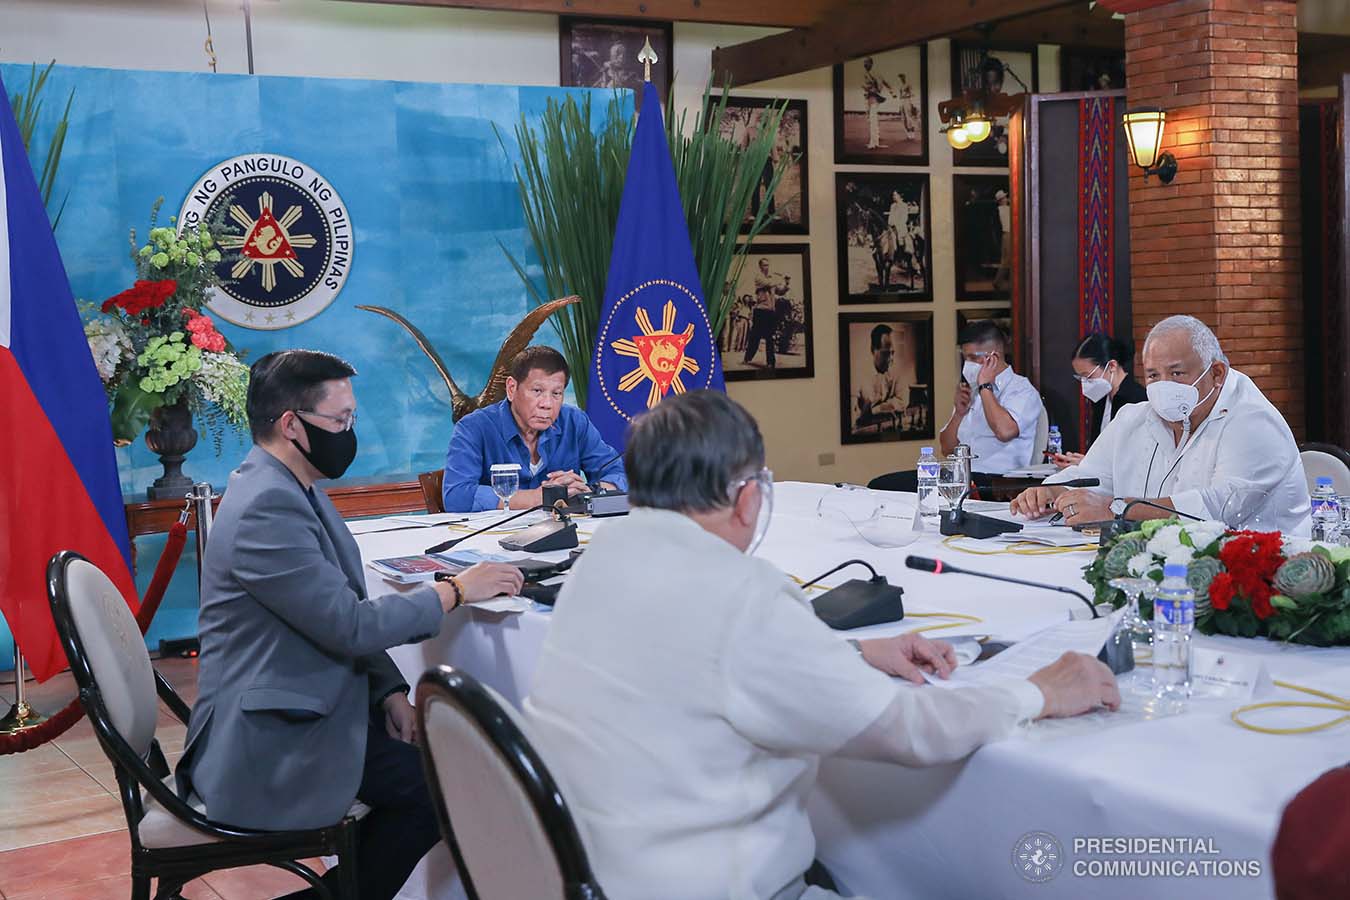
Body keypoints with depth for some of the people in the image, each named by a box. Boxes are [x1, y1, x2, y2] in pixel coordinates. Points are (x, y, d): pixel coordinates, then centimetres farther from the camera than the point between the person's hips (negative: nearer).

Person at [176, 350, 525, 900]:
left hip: (310, 705, 9)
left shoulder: (291, 489, 8)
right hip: (269, 745, -9)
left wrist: (389, 689, 0)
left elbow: (343, 609, 13)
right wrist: (454, 591, -12)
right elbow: (352, 625, -23)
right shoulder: (267, 507, -24)